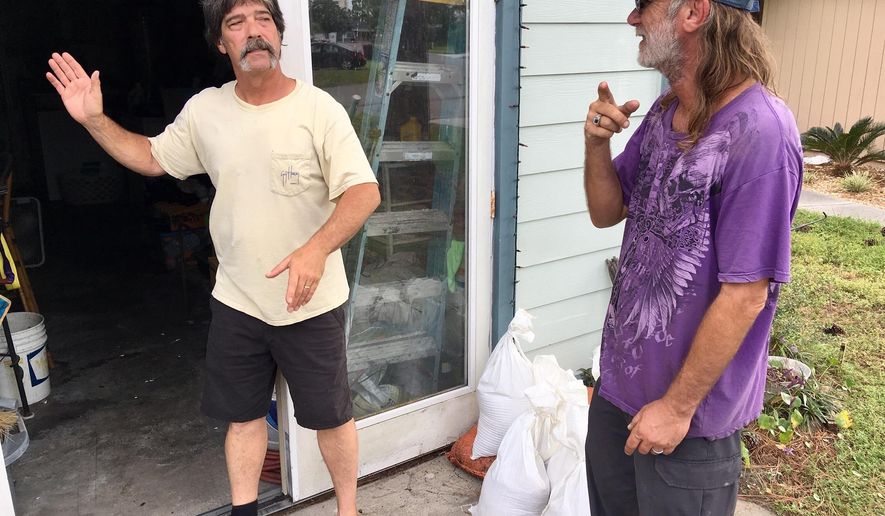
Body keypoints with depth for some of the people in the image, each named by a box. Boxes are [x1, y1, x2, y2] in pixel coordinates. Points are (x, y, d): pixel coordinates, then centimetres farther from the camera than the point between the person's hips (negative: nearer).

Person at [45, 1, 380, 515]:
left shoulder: (319, 109, -14)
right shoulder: (205, 110, 0)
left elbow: (365, 192, -20)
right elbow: (153, 157, 16)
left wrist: (317, 248, -35)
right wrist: (94, 120, 3)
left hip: (312, 302, -4)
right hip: (236, 300, 4)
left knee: (331, 415, 11)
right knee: (243, 414, 18)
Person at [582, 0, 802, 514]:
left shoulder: (759, 132, -24)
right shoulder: (665, 113, 1)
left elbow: (745, 297, -23)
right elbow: (608, 212, 8)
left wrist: (678, 406, -16)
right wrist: (597, 144, -11)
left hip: (690, 412, -7)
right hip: (619, 378, 7)